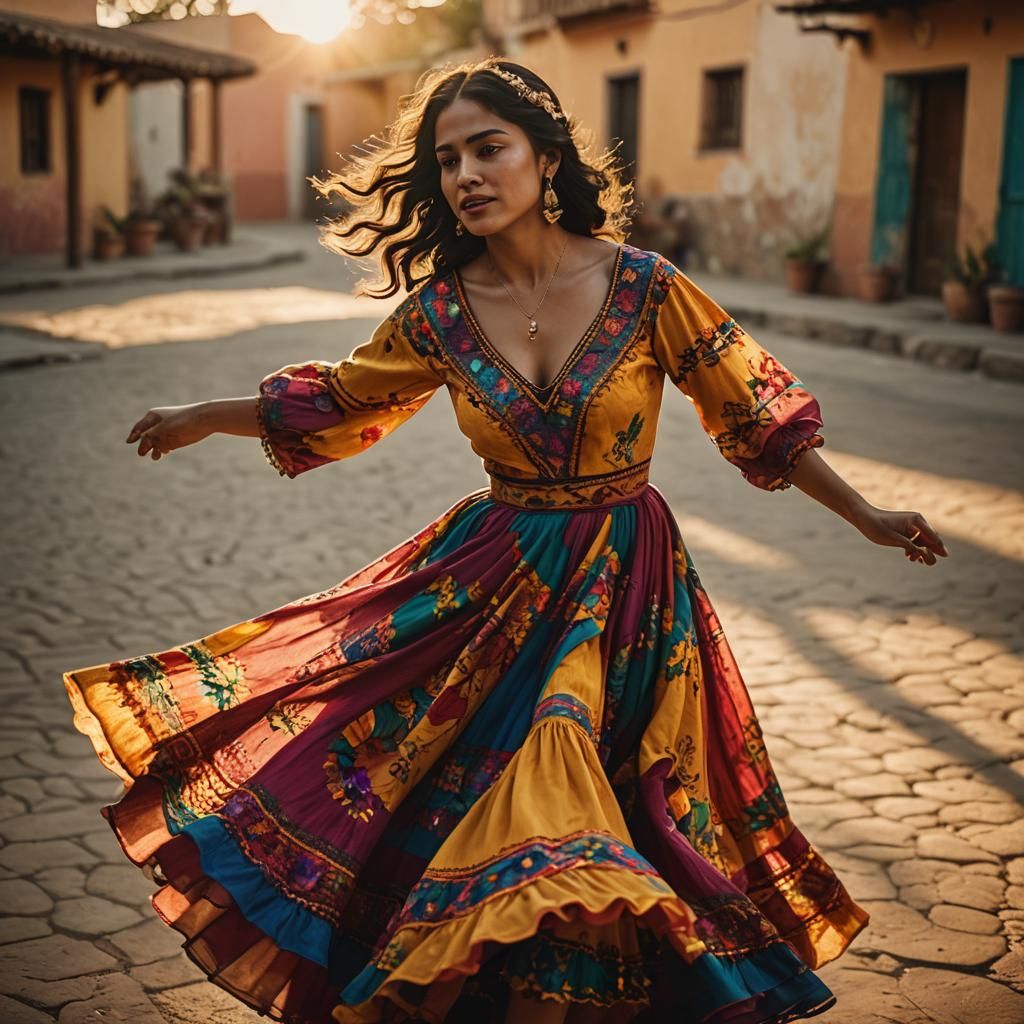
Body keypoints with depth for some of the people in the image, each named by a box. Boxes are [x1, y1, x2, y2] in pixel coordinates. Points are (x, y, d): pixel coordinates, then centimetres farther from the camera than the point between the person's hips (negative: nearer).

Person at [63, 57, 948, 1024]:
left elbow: (753, 412, -3)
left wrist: (867, 517, 1)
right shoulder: (440, 311, -5)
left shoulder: (643, 286, -12)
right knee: (460, 787, 4)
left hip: (625, 581, -2)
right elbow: (335, 401, 11)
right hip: (497, 573, 2)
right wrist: (200, 418, 16)